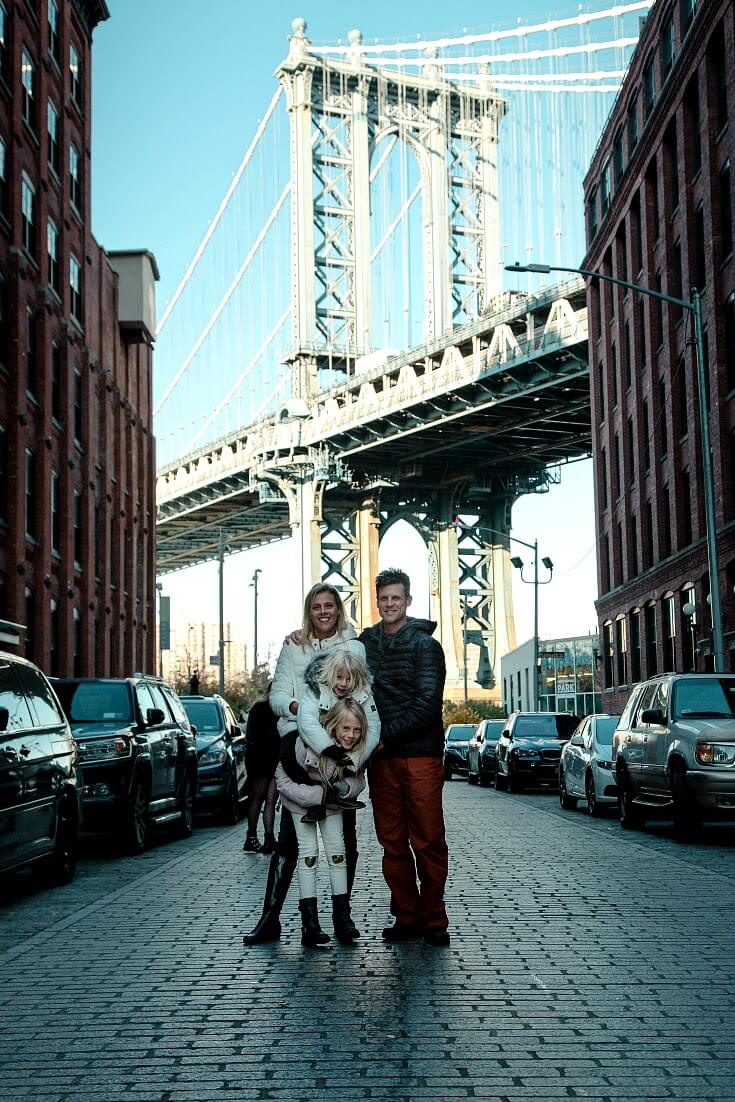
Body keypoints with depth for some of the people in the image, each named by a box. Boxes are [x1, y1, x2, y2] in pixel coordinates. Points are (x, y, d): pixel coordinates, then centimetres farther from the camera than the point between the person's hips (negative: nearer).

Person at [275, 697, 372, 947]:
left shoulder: (359, 750, -22)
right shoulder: (307, 743, -36)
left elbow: (358, 782, -8)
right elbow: (282, 780, -27)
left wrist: (344, 788, -31)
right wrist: (320, 795, -32)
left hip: (332, 799, 4)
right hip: (301, 797, -4)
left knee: (336, 848, -3)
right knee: (308, 850, -11)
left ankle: (342, 916, 3)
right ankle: (309, 923, -11)